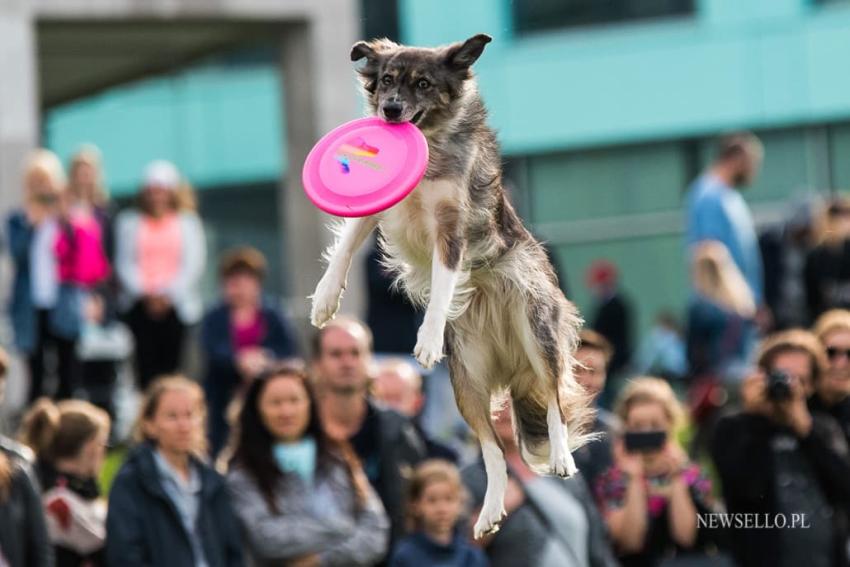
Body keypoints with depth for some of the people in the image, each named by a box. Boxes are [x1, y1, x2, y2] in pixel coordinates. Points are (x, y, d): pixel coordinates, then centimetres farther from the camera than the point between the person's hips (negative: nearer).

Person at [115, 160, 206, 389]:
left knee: (170, 364, -5)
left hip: (175, 305, 0)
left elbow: (194, 263, 2)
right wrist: (145, 294, -8)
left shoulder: (188, 223, 9)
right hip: (141, 305, 0)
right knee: (146, 363, -8)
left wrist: (168, 295, -8)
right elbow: (124, 263, 6)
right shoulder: (129, 222, 11)